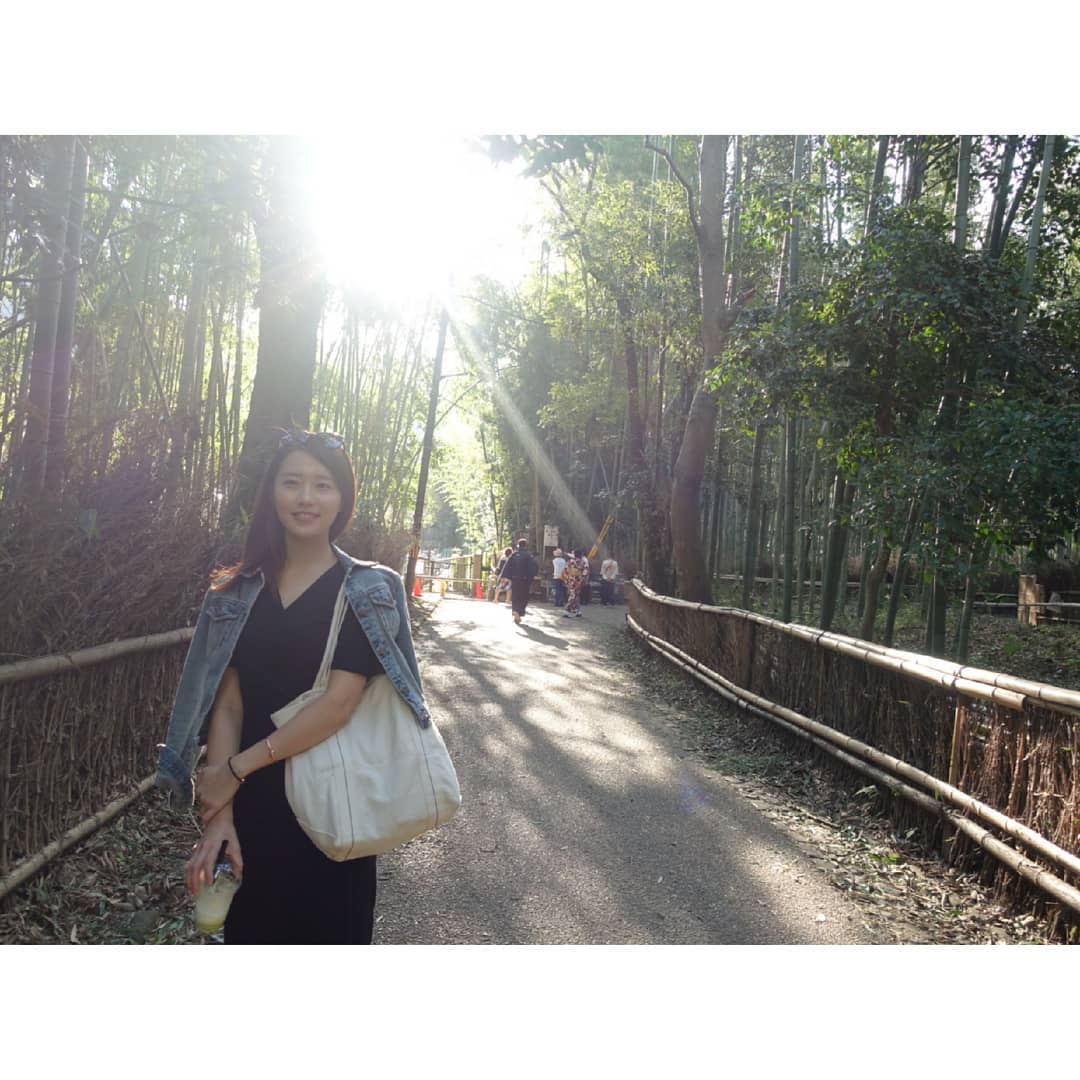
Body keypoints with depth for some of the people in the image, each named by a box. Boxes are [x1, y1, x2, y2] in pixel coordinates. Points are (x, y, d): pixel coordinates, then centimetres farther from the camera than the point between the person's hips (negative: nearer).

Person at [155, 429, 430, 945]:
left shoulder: (367, 590, -7)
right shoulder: (238, 592, 4)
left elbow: (339, 701, -16)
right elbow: (226, 703, -2)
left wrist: (235, 769, -14)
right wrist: (217, 812, -11)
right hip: (251, 802, 3)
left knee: (325, 933, 10)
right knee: (250, 933, 16)